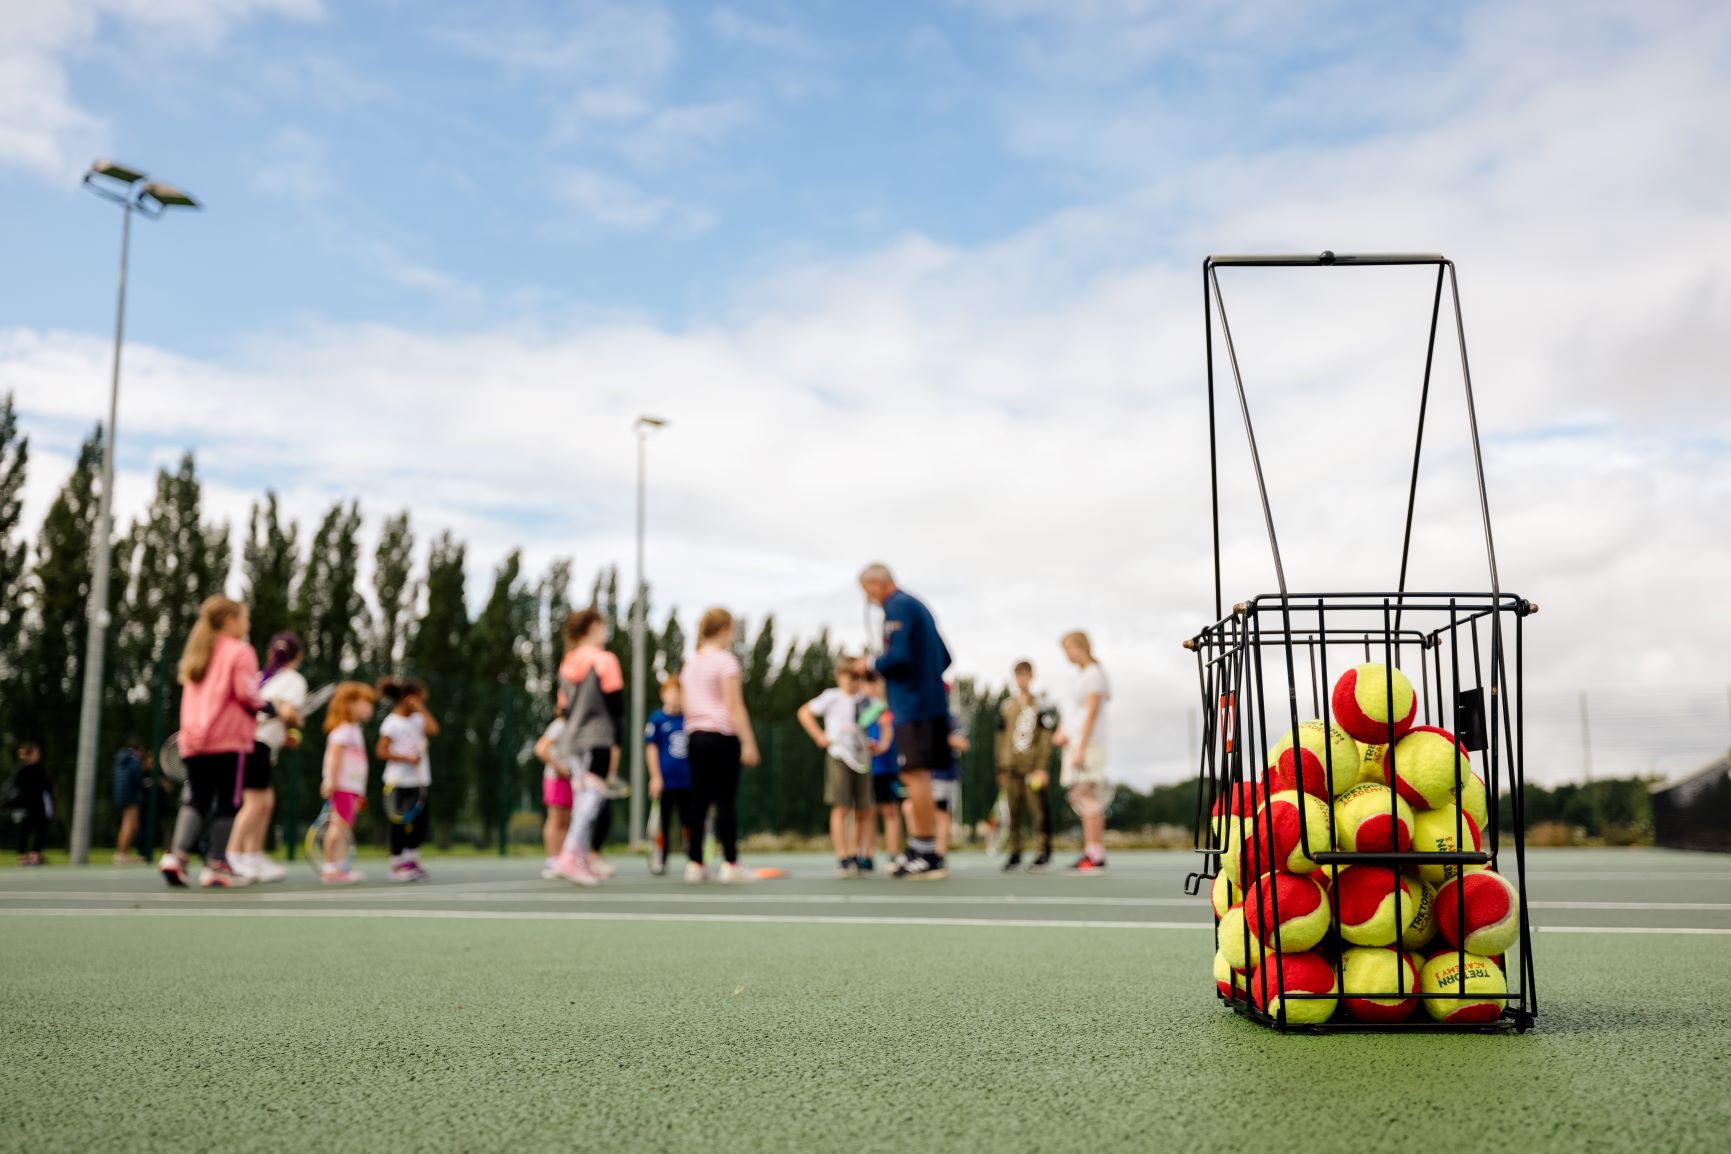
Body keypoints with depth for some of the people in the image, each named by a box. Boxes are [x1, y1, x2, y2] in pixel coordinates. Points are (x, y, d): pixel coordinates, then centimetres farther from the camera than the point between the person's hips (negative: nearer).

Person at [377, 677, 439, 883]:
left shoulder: (417, 719, 10)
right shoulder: (391, 722, -9)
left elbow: (433, 729, -8)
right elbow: (382, 752, -12)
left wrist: (422, 709, -4)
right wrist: (407, 758, -21)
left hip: (419, 781, 7)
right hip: (400, 782, -7)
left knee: (419, 823, 7)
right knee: (400, 824, -1)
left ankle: (412, 862, 17)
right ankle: (397, 864, 7)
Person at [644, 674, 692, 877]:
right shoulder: (657, 719, -4)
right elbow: (651, 748, -4)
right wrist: (655, 777, -8)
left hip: (688, 780, 3)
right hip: (666, 781, -3)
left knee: (689, 822, 7)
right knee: (664, 822, 4)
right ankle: (658, 861, 12)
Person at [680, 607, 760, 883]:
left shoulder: (691, 663, 14)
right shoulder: (726, 661, -8)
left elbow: (687, 707, 16)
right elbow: (734, 706, -13)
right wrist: (748, 742, -12)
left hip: (696, 734, 7)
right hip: (722, 736, -7)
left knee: (699, 800, 7)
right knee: (726, 800, -5)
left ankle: (694, 864, 7)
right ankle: (730, 864, -5)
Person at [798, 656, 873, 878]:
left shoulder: (866, 700, 7)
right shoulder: (832, 697, -2)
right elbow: (805, 712, 3)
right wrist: (820, 737, -5)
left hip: (862, 760, 4)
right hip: (838, 758, -4)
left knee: (862, 811, 5)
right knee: (841, 809, -9)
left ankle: (854, 856, 18)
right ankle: (842, 859, -10)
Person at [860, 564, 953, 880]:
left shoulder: (897, 607, -9)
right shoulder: (917, 605, 20)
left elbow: (898, 656, -21)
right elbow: (944, 658, 23)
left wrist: (872, 664, -4)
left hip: (912, 705, -10)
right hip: (932, 703, 10)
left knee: (915, 774, -8)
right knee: (917, 777, 12)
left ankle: (930, 857, -7)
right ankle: (917, 852, 15)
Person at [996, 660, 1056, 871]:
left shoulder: (1040, 706, 2)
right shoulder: (1006, 707, 11)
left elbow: (1046, 739, -2)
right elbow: (1001, 738, 14)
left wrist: (1042, 767, -9)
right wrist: (1001, 769, 12)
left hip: (1033, 767, -3)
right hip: (1011, 767, 3)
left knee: (1039, 809, -5)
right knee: (1014, 811, 5)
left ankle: (1045, 851, 2)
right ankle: (1015, 852, 11)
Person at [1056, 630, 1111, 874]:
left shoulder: (1094, 673, -7)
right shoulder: (1082, 675, 20)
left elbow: (1091, 713, -14)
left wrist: (1080, 748, -18)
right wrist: (1062, 732, 2)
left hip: (1089, 744, -9)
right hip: (1076, 744, 9)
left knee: (1087, 796, -12)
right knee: (1080, 798, 6)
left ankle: (1094, 856, -13)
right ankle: (1095, 853, 8)